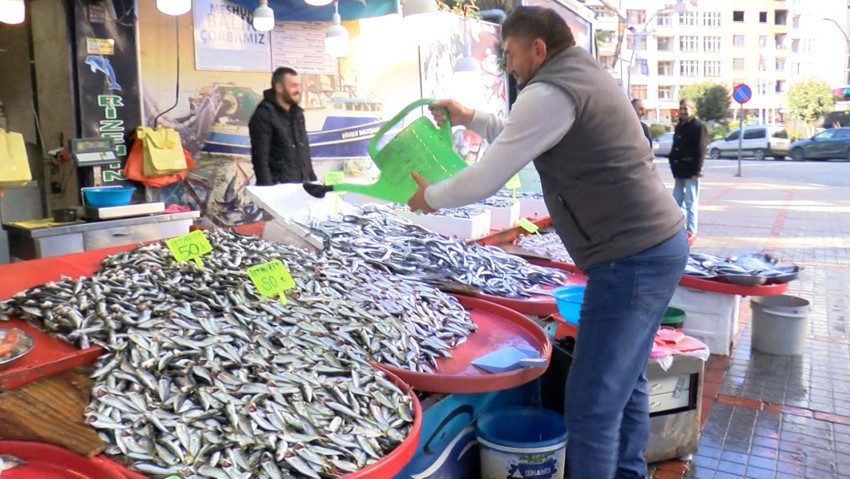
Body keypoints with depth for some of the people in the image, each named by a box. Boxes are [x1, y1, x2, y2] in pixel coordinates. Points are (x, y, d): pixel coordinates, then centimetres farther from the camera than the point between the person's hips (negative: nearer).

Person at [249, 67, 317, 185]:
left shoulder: (297, 113, 14)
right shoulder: (264, 115, -9)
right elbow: (260, 158, -14)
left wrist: (312, 180, 16)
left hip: (303, 185, 7)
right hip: (279, 189, -7)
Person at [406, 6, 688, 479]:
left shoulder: (550, 93, -15)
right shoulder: (585, 77, 17)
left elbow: (484, 181, -12)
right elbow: (521, 136, 31)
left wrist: (429, 196, 5)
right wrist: (469, 118, 25)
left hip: (632, 259, -11)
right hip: (659, 244, 11)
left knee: (591, 404, -3)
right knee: (624, 382, 21)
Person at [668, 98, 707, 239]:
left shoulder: (698, 126, -8)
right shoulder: (679, 126, 15)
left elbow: (700, 150, -13)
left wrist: (697, 170, -18)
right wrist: (672, 162, 12)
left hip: (690, 171, -8)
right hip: (679, 170, 8)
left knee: (691, 203, -3)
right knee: (677, 201, 11)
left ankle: (691, 232, 2)